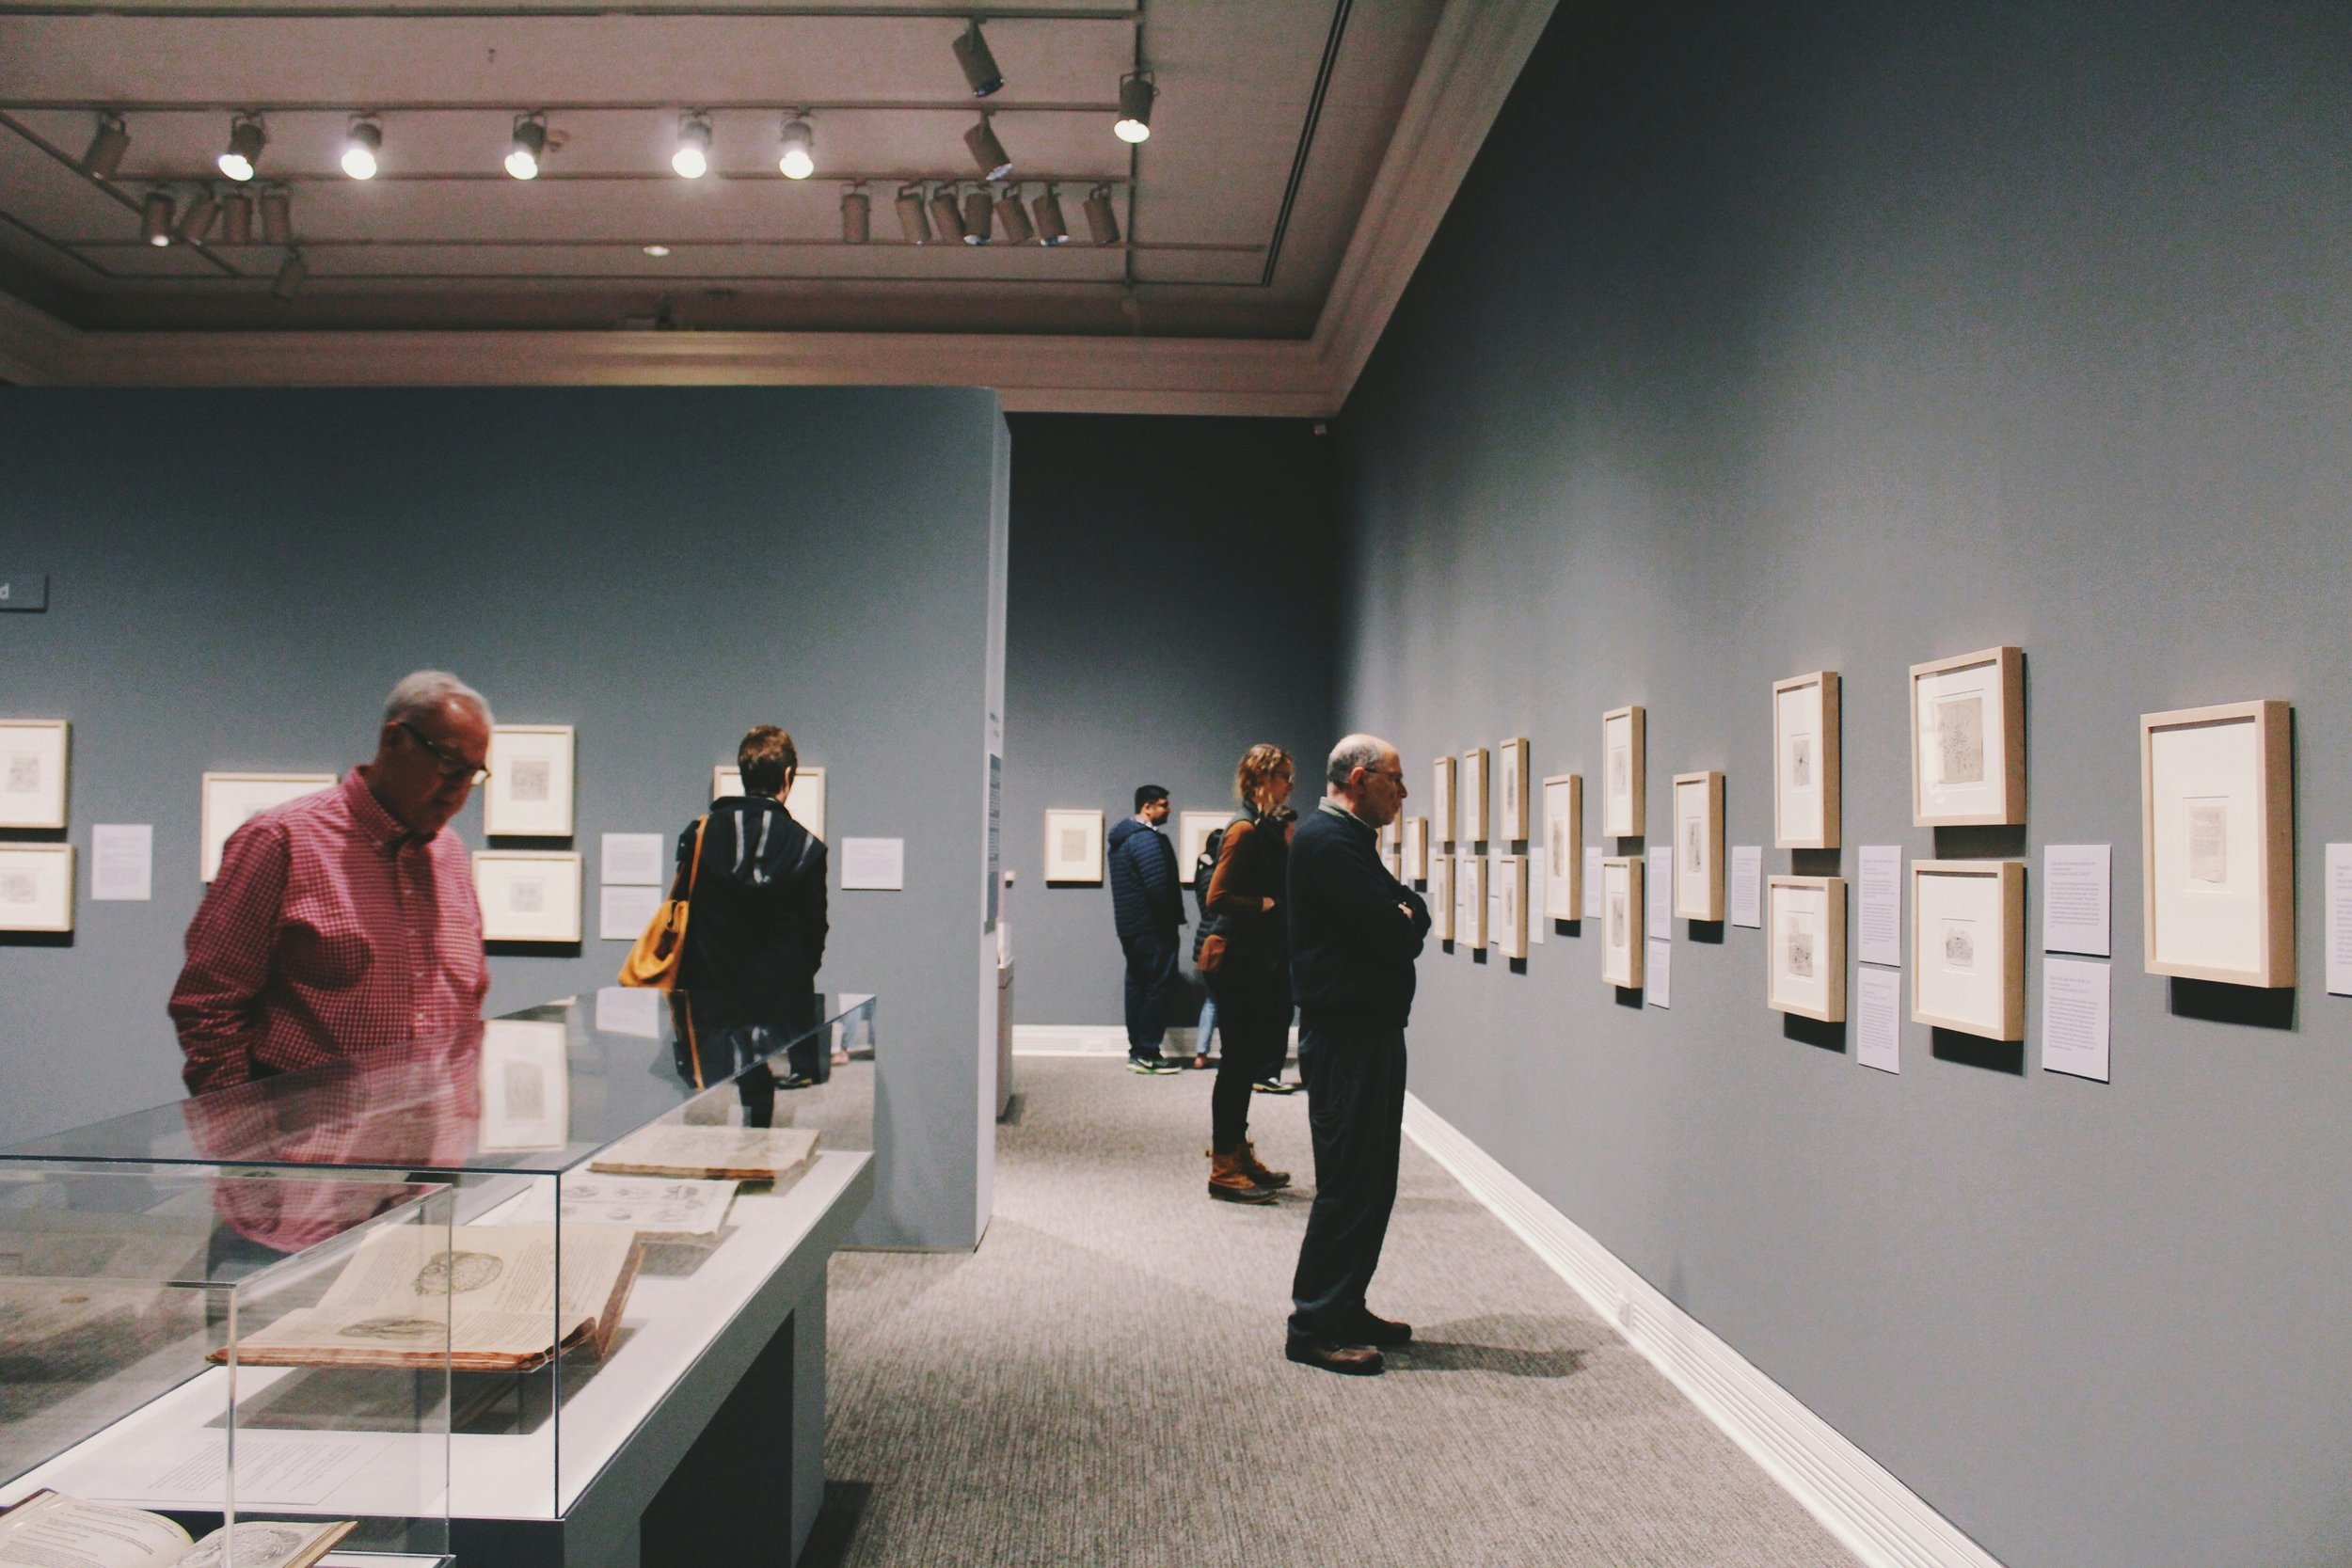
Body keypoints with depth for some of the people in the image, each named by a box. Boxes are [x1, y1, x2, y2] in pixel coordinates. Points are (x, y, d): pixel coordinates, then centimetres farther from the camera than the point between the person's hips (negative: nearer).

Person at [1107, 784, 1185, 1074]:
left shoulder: (1121, 838, 16)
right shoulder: (1147, 838, -16)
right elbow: (1159, 885, -23)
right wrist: (1172, 919, -10)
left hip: (1129, 926, 10)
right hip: (1152, 928, -10)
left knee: (1137, 985, 12)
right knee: (1160, 986, -6)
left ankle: (1137, 1051, 15)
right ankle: (1147, 1054, -7)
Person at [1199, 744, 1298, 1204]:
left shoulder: (1269, 829, 13)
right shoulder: (1244, 829, -14)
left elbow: (1280, 885, 13)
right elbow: (1217, 897, -19)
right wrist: (1268, 904, -17)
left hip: (1259, 958, 9)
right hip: (1237, 959, -9)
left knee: (1247, 1060, 15)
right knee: (1239, 1060, -5)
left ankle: (1238, 1156, 25)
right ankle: (1224, 1170, 3)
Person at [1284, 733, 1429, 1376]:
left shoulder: (1351, 839, 19)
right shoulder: (1329, 840, -15)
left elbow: (1412, 915, 14)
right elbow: (1393, 935, -21)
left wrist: (1403, 915, -7)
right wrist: (1403, 923, 0)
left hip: (1371, 1032, 11)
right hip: (1347, 1037, -11)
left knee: (1370, 1180, 14)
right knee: (1348, 1183, -6)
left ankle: (1346, 1309, 23)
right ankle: (1313, 1327, 1)